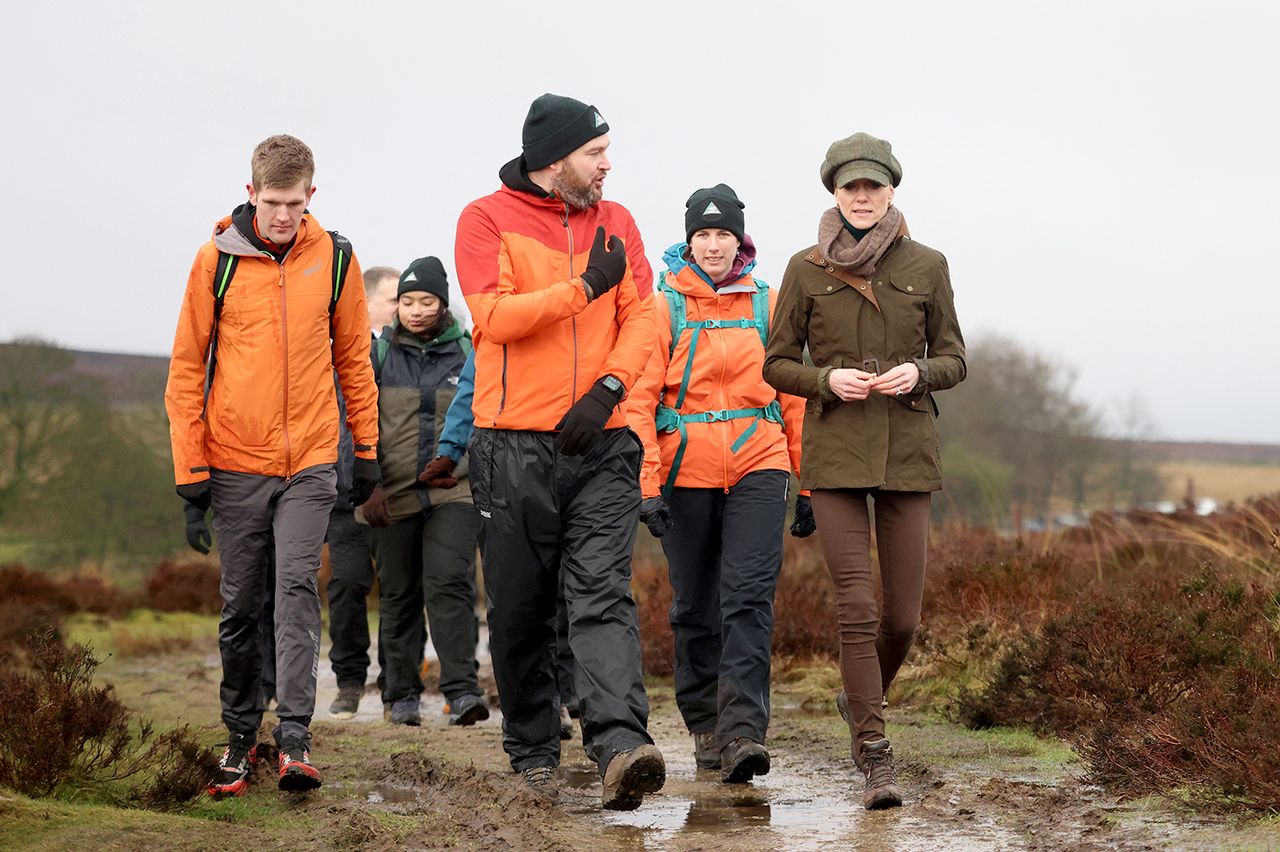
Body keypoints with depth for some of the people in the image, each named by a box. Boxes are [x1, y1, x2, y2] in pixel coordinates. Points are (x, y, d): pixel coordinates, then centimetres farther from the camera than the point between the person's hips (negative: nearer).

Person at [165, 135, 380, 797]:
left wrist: (367, 448, 11)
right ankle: (240, 736, 19)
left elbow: (353, 357, 12)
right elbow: (187, 366, 2)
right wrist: (190, 464, -2)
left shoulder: (334, 258, 2)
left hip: (310, 460, 0)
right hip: (235, 463, 0)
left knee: (297, 590, -12)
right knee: (241, 605, 7)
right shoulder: (217, 259, -2)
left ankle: (295, 739, -14)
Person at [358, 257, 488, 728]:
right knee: (399, 595, 7)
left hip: (454, 492, -1)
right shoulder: (379, 353, 6)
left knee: (451, 585, -15)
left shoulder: (467, 352, 7)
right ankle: (403, 694, 17)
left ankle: (462, 690, -18)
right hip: (394, 495, 1)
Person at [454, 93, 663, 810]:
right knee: (521, 610, 7)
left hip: (601, 442, 2)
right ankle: (534, 751, 21)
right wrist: (586, 286, -14)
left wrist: (608, 388, -13)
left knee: (605, 594, -13)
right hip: (515, 447, -1)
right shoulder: (488, 220, 0)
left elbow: (643, 317, 3)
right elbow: (496, 316, -14)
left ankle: (621, 746, -25)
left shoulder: (615, 222, 12)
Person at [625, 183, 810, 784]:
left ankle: (742, 732, -20)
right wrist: (647, 484, -12)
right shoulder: (665, 308, 2)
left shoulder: (767, 306, 8)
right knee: (695, 607, 8)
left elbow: (793, 396, 12)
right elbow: (640, 399, -3)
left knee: (749, 598, -14)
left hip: (758, 466, 0)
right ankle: (706, 727, 22)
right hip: (687, 470, 0)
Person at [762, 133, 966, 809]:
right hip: (835, 453, -1)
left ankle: (861, 699, 35)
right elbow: (777, 364, 7)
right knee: (856, 607, -11)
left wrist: (919, 374, -12)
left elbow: (954, 358, 10)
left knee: (902, 616, 3)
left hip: (907, 450, 1)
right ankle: (875, 758, -6)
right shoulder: (806, 270, 2)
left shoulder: (926, 266, 4)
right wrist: (826, 379, -12)